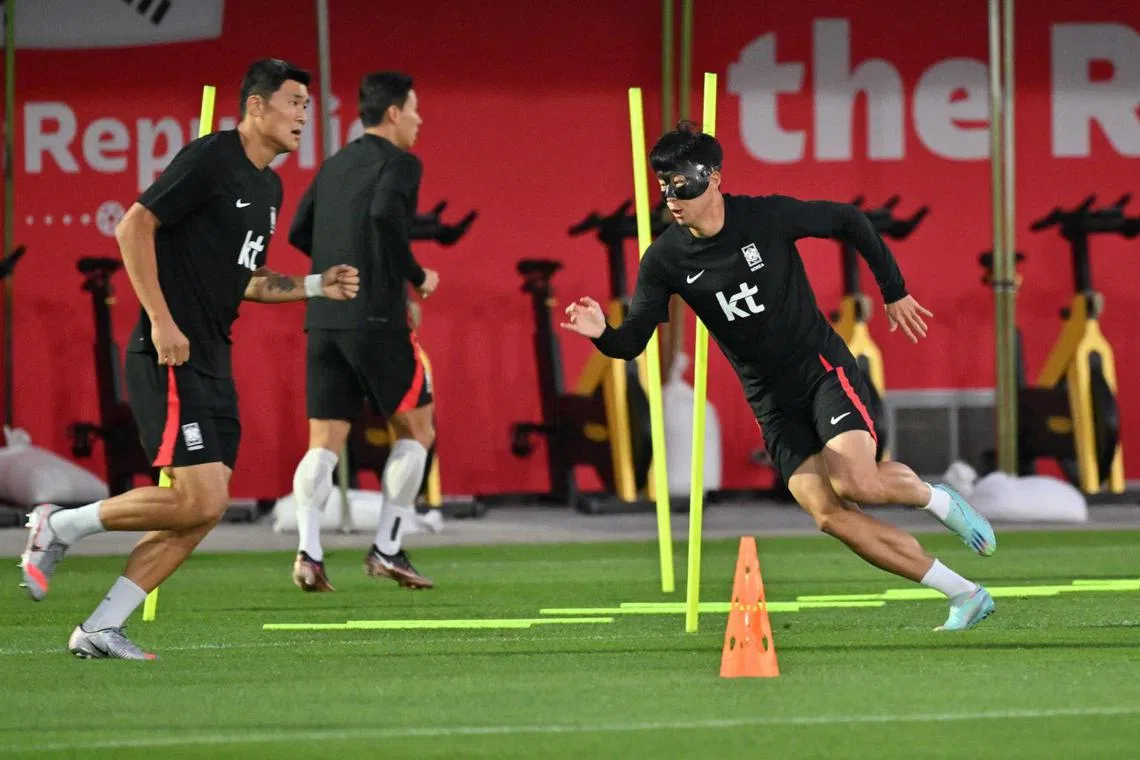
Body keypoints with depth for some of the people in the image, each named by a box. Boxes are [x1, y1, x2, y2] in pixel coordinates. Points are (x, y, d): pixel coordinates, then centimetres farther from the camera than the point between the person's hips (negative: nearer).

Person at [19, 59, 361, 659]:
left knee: (205, 508, 2)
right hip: (170, 359, -9)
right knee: (199, 500, -16)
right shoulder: (210, 159, -11)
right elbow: (134, 226, -15)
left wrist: (315, 286, 14)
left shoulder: (268, 186, 17)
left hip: (212, 363, 9)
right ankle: (60, 525, 0)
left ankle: (100, 630, 7)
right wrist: (159, 319, -20)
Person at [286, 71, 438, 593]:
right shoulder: (399, 163, -3)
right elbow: (385, 213, -22)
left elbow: (299, 233, 17)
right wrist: (417, 276, -10)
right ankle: (387, 549, 4)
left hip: (324, 321, 6)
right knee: (416, 430, 9)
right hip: (376, 320, -6)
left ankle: (308, 549, -16)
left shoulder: (334, 166, 17)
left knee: (324, 443, 3)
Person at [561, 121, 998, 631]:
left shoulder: (769, 217, -13)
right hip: (772, 402, 4)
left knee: (853, 483, -27)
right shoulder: (666, 260, -5)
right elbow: (633, 340, -9)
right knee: (828, 515, -11)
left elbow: (848, 221, 3)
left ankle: (936, 499, 9)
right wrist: (602, 334, -32)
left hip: (822, 368, -3)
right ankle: (965, 596, -3)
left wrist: (894, 292, 8)